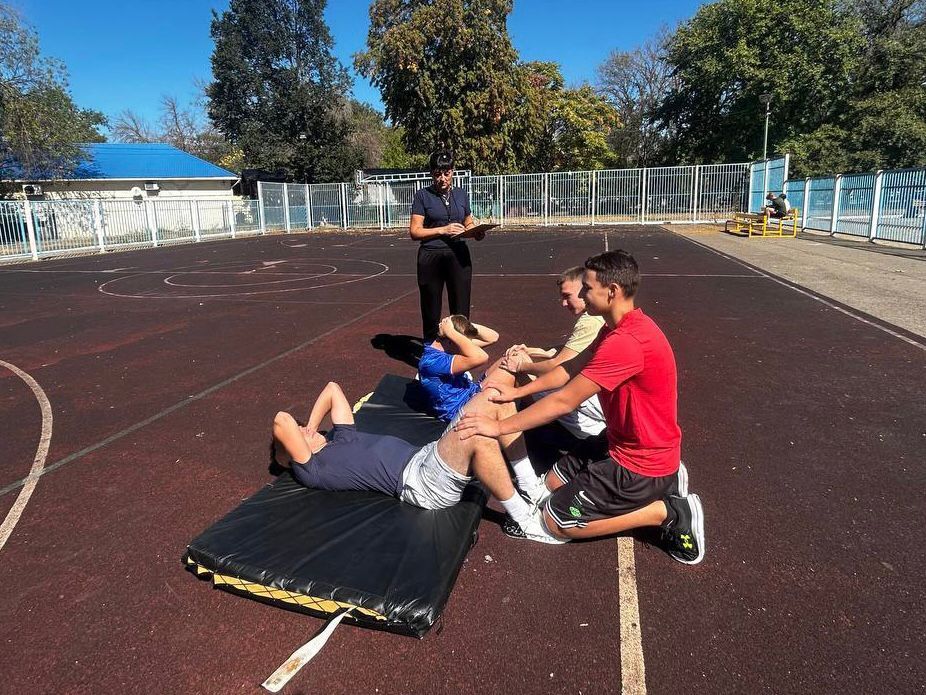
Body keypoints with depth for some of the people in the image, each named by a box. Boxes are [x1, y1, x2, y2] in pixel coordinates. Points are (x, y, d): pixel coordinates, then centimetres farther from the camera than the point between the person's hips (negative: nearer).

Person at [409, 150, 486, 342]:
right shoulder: (423, 195, -1)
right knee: (431, 309, 7)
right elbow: (414, 231, -5)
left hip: (459, 256, 2)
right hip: (431, 257, -2)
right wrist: (443, 230, -16)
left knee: (461, 308, 3)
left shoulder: (461, 194, 10)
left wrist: (477, 232, -3)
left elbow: (469, 223, 20)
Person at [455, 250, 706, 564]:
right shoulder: (620, 326, 3)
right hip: (626, 443, 10)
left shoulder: (625, 340, -30)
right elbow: (571, 368, 10)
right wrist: (518, 391, 6)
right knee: (554, 481, 19)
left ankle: (668, 512, -1)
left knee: (554, 521, -4)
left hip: (641, 464, -10)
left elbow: (564, 401, -27)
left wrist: (499, 427, -19)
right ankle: (661, 484, 14)